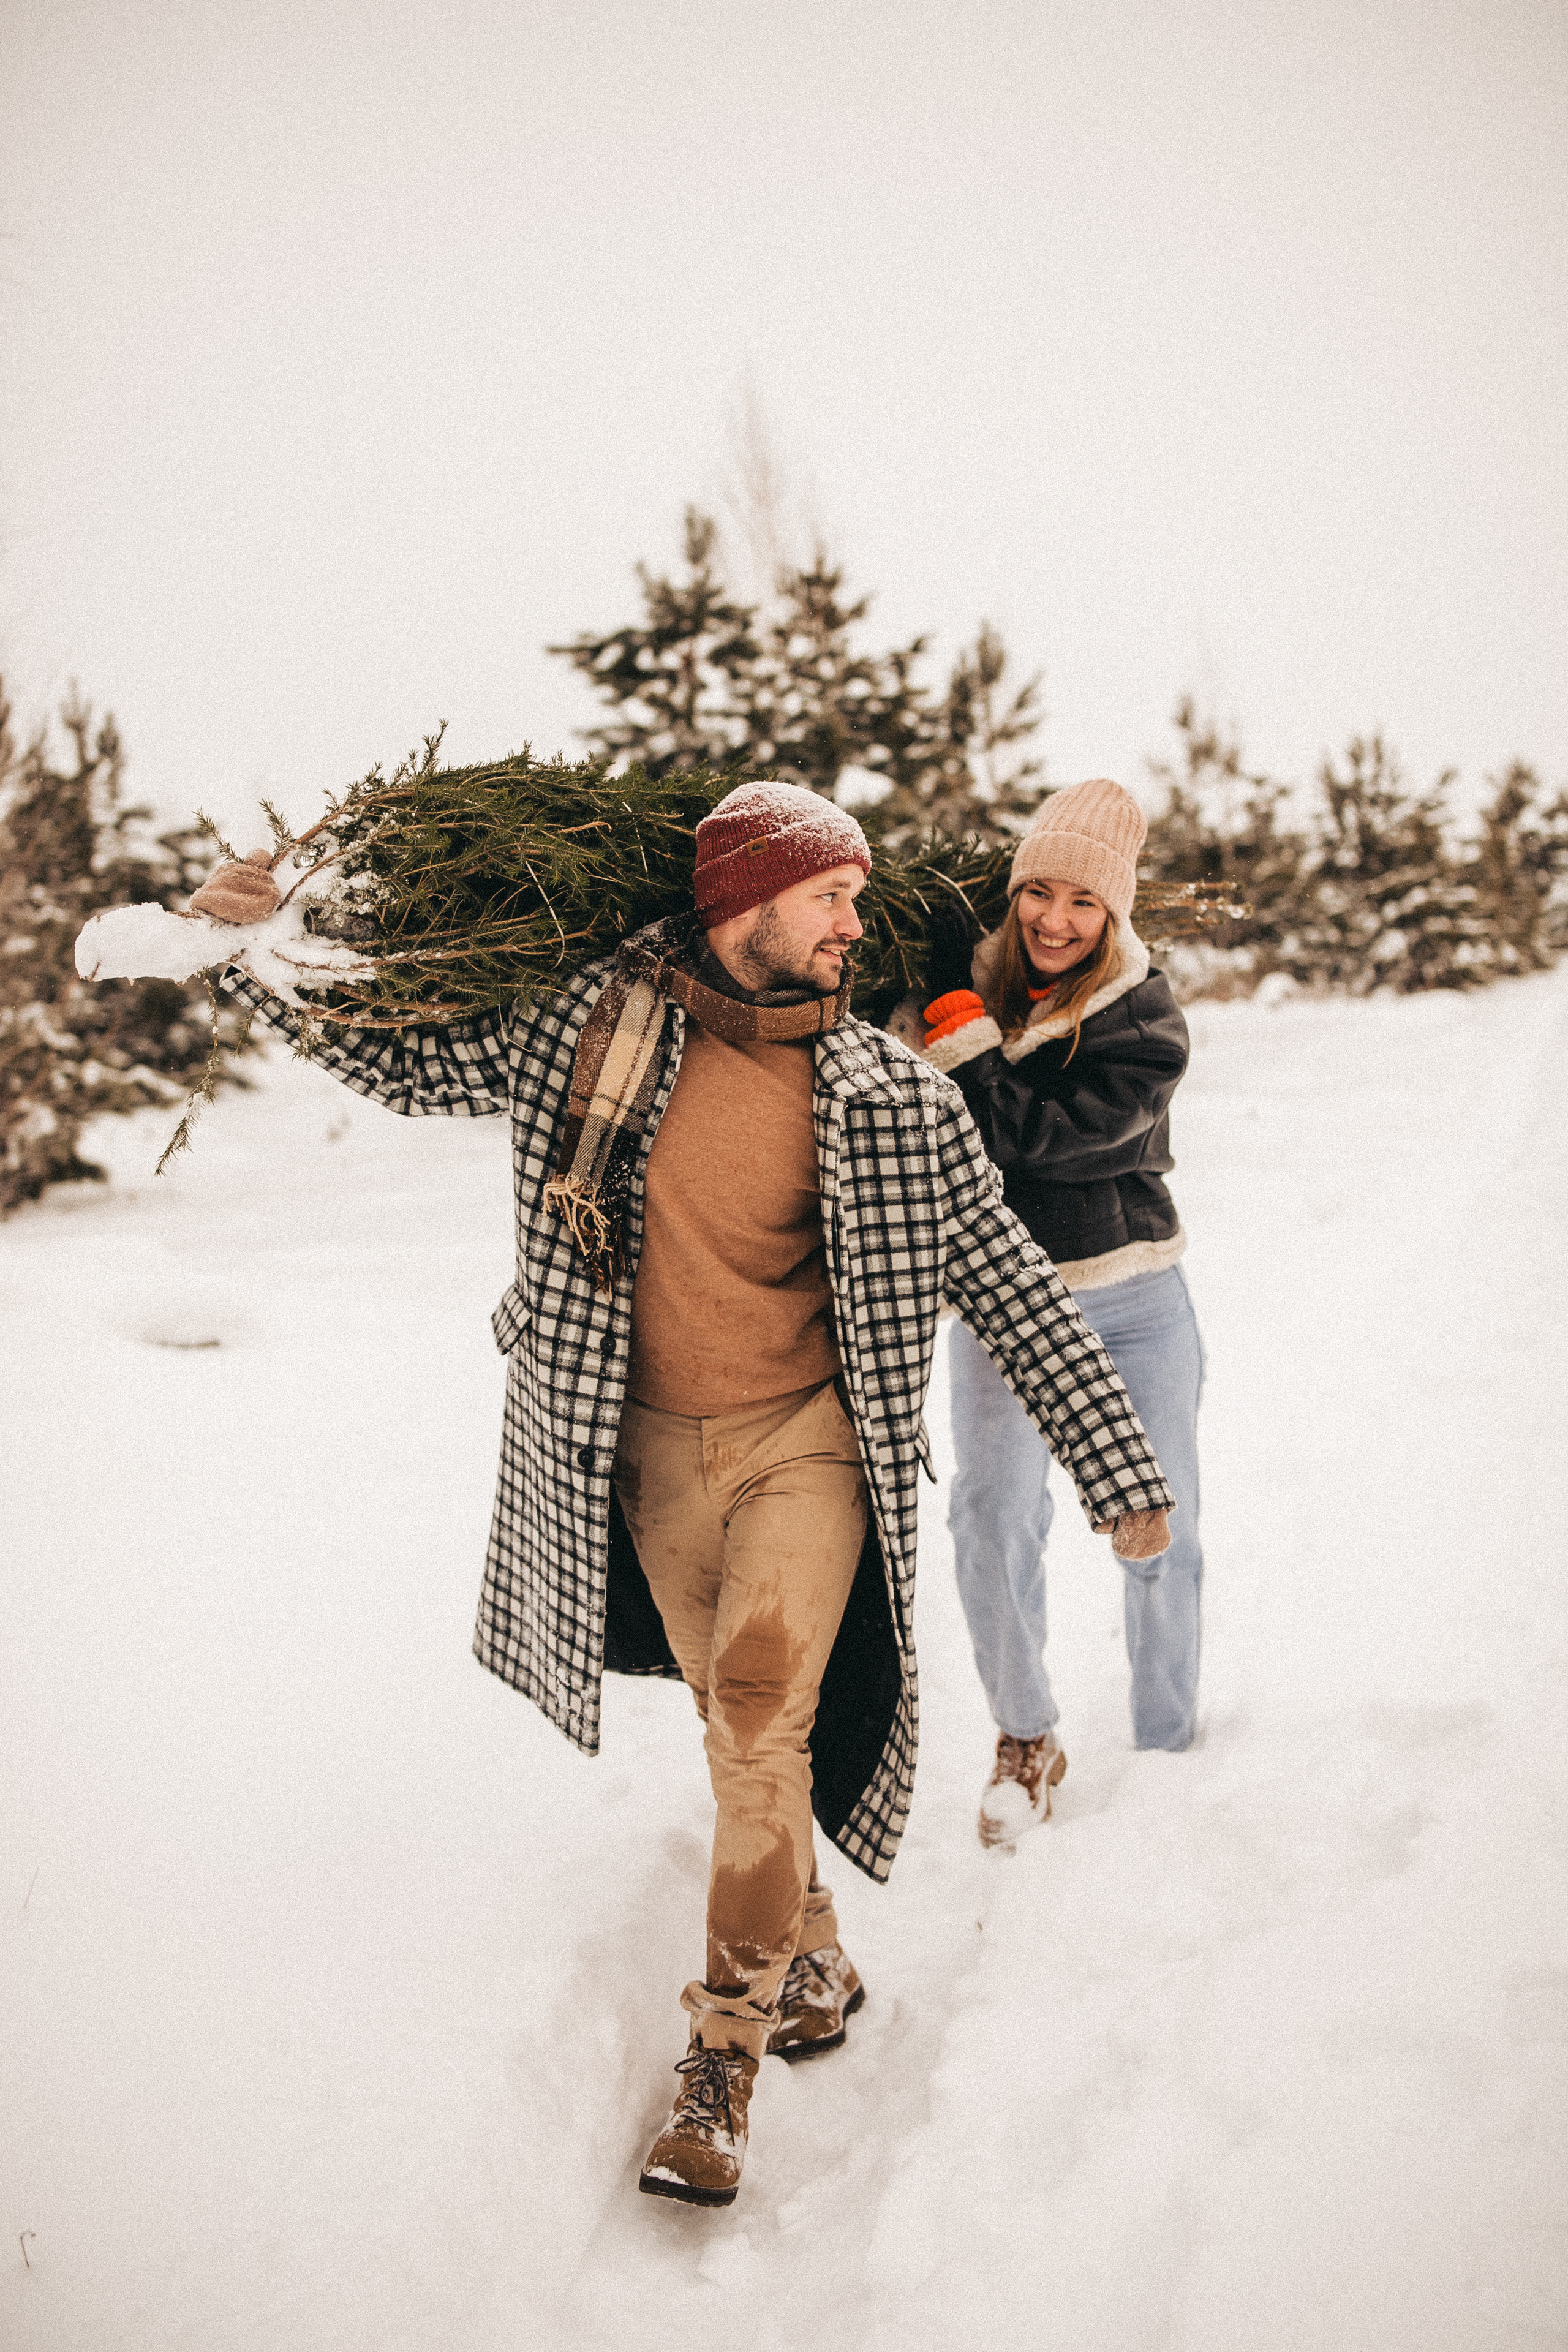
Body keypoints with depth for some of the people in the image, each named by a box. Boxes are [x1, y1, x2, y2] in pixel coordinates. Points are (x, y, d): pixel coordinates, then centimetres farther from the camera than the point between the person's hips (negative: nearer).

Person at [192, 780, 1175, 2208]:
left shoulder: (891, 1096, -9)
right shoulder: (597, 1025, -6)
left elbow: (1008, 1282, -3)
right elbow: (420, 1066, 9)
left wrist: (1118, 1473, -2)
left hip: (806, 1442, -2)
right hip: (649, 1447, 2)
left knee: (763, 1714, -18)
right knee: (741, 1720, 13)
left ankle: (728, 2050, -4)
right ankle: (813, 1959, 37)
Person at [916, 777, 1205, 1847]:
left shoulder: (1148, 1027, -11)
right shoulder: (967, 975, -2)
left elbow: (1039, 1136, -21)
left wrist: (970, 1048, -23)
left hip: (1135, 1299, -1)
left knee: (1160, 1532, 6)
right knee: (995, 1510, -18)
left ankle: (1169, 1746, 27)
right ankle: (1026, 1739, 3)